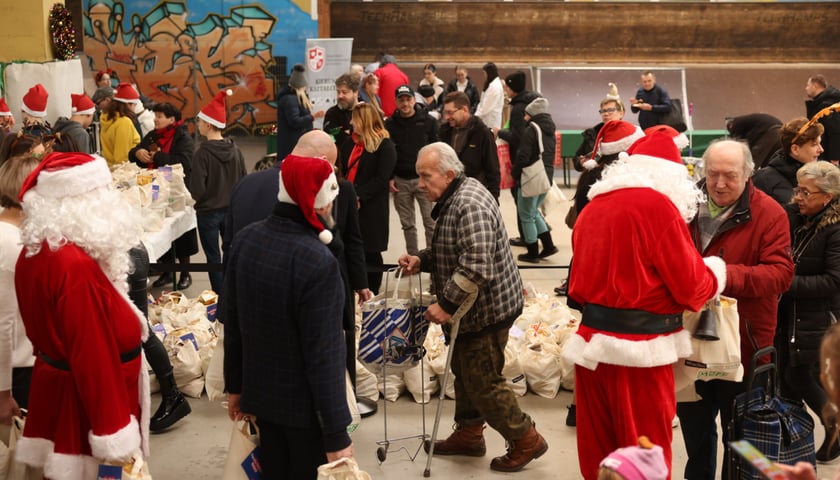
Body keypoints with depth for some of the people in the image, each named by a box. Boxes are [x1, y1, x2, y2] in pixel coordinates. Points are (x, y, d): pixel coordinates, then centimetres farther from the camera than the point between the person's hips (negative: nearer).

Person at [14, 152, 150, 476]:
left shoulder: (34, 251, 2)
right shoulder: (75, 266, -27)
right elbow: (93, 355, -25)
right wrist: (115, 438, -20)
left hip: (55, 388, 9)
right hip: (86, 401, -9)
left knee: (66, 467, 20)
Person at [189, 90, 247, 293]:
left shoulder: (202, 153, -19)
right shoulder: (234, 149, -4)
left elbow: (196, 190, -19)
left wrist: (188, 184, 1)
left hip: (208, 211, -5)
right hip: (231, 209, 5)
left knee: (213, 257, 6)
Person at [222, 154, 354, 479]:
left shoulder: (246, 239, -6)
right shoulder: (317, 261, -27)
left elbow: (232, 321, 4)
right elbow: (324, 354, -24)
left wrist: (235, 385, 16)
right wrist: (336, 433, -17)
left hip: (260, 392, 6)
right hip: (305, 404, -6)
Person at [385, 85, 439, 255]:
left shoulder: (428, 121, 0)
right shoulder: (390, 124, 5)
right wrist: (389, 177, -1)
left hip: (424, 178, -2)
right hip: (400, 180, 2)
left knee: (430, 222, -2)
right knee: (407, 223, 10)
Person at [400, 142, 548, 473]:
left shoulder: (469, 206, -25)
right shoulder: (453, 199, 9)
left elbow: (476, 267, -32)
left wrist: (446, 304, -27)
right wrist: (421, 261, 4)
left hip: (488, 309, -10)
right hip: (473, 308, 10)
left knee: (482, 382, -1)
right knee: (464, 371, 20)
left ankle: (525, 441, 15)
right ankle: (468, 435, 36)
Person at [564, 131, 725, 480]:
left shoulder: (592, 206, 10)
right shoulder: (658, 204, -11)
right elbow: (690, 286, -7)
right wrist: (715, 272, 12)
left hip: (593, 340, 7)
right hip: (639, 349, -7)